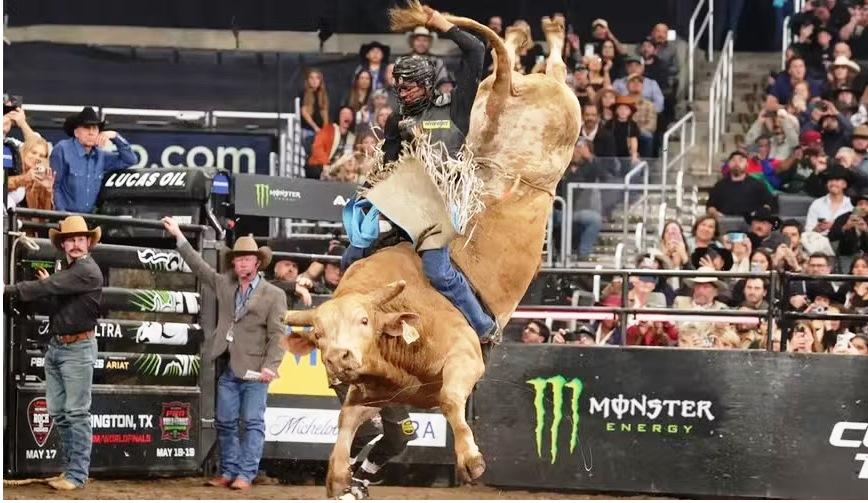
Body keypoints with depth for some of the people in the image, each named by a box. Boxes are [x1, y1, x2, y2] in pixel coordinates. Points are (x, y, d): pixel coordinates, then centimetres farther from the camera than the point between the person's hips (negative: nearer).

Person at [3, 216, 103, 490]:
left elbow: (48, 287, -21)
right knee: (58, 413, 10)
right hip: (55, 346, 9)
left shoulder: (88, 272, -13)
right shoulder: (67, 270, 16)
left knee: (76, 414, -7)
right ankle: (70, 467, 16)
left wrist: (9, 290, -19)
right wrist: (49, 286, 5)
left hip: (78, 348, -9)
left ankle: (77, 474, -6)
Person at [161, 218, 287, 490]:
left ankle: (246, 475, -5)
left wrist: (270, 365, -17)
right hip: (227, 368, 5)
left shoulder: (273, 295, -1)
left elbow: (277, 335, -5)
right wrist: (179, 237, 19)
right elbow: (200, 266, 21)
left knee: (252, 423, -5)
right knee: (225, 422, 6)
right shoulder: (224, 284, 14)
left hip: (253, 370, -5)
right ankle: (228, 472, 12)